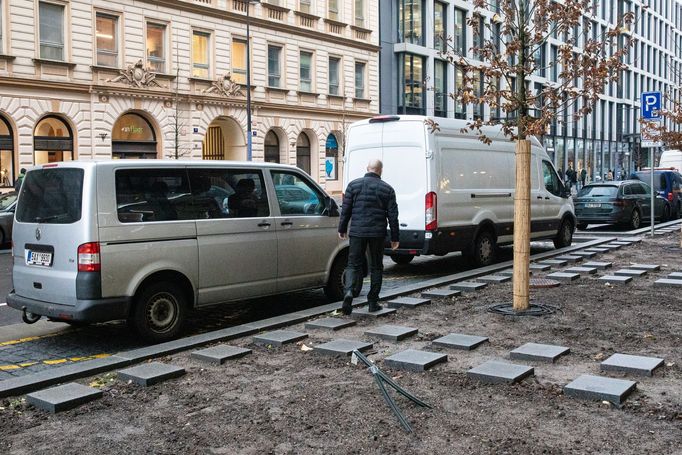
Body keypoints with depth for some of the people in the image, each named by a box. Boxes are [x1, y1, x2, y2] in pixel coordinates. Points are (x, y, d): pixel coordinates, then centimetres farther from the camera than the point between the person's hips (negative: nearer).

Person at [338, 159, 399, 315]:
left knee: (353, 265, 6)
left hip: (357, 232, 0)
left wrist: (342, 229, 12)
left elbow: (346, 209, 3)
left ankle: (348, 291, -20)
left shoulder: (353, 185, 2)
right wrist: (395, 237, 7)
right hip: (377, 233, 0)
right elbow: (393, 216, 2)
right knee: (376, 267, 11)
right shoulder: (387, 189, 3)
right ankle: (373, 302, 13)